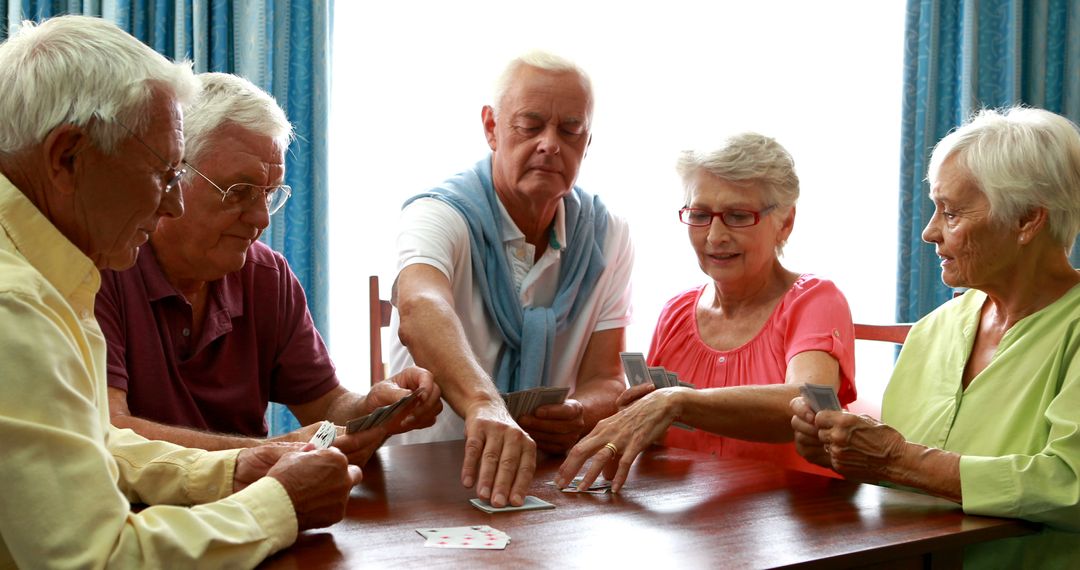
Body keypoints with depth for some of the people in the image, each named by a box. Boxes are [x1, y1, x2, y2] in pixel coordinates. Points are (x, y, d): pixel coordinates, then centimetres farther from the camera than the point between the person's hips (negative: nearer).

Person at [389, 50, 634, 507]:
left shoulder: (607, 235, 4)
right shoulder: (438, 215, -11)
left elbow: (604, 379, 1)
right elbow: (420, 314, -34)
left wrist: (580, 415, -24)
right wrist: (484, 406, -53)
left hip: (546, 475, 3)